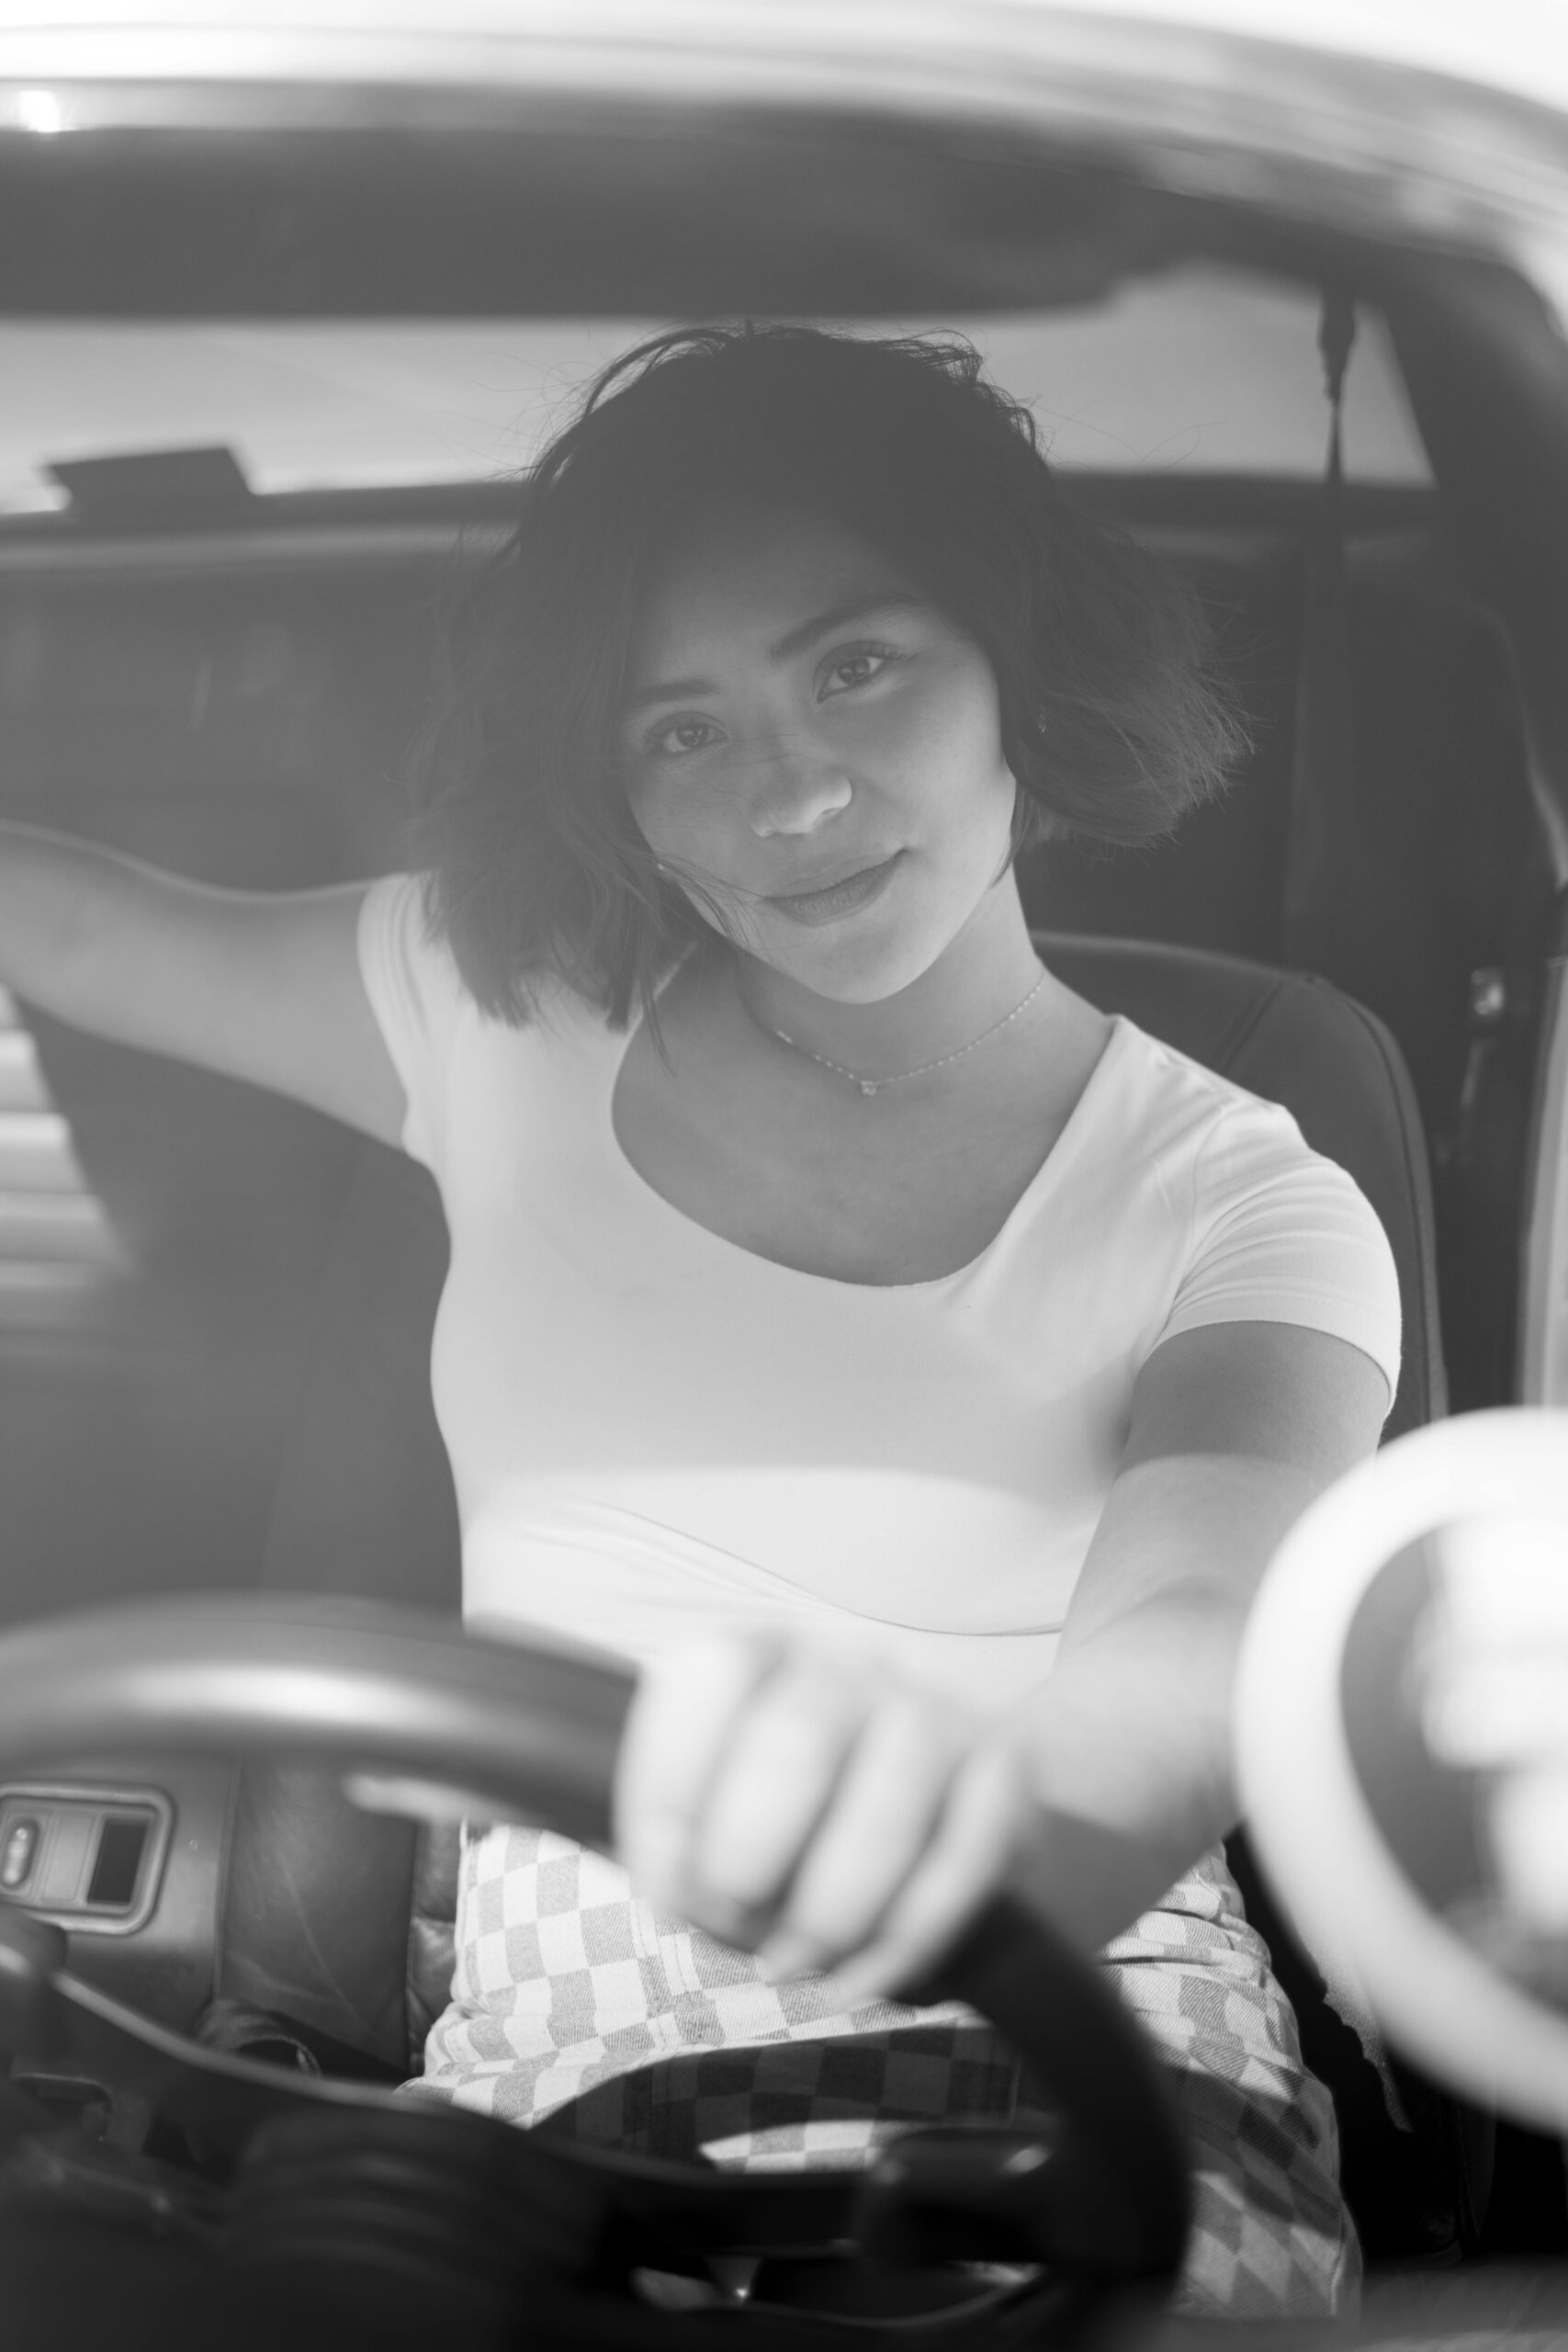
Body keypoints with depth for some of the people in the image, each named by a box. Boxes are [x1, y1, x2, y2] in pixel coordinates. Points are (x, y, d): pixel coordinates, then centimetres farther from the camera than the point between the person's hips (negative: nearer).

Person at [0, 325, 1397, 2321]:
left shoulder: (1249, 1219, 2)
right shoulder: (519, 1021, 12)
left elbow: (1192, 1649, -19)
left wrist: (987, 1782, -42)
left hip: (1060, 2100, -2)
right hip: (541, 2100, 3)